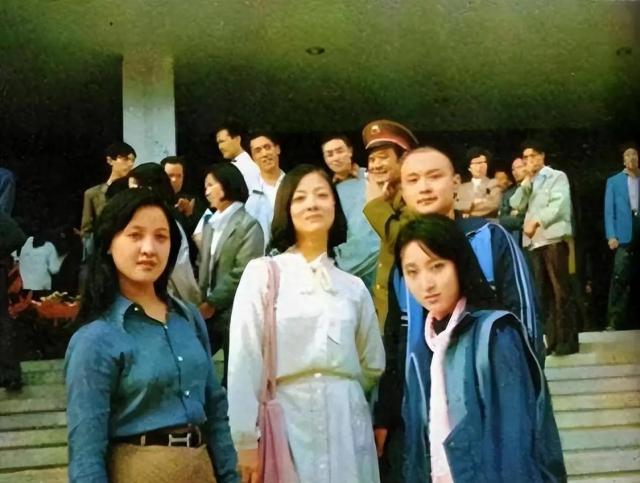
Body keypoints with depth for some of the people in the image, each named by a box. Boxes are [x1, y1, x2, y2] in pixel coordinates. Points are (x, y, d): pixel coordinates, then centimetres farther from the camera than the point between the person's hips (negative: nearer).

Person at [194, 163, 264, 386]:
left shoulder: (248, 225, -7)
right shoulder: (210, 222, 14)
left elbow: (242, 274, -14)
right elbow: (203, 266, 12)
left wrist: (212, 303, -12)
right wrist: (200, 300, -2)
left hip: (234, 313, -6)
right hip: (208, 312, 6)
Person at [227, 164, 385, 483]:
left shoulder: (354, 287, 11)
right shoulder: (263, 273, 0)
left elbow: (372, 365, 20)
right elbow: (245, 361, -6)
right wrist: (246, 439, -11)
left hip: (347, 428, 3)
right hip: (286, 425, -3)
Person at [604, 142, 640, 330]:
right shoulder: (613, 181, 12)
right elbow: (609, 211, 5)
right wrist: (611, 236, -7)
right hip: (625, 235, -1)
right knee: (620, 278, -10)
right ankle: (614, 320, -12)